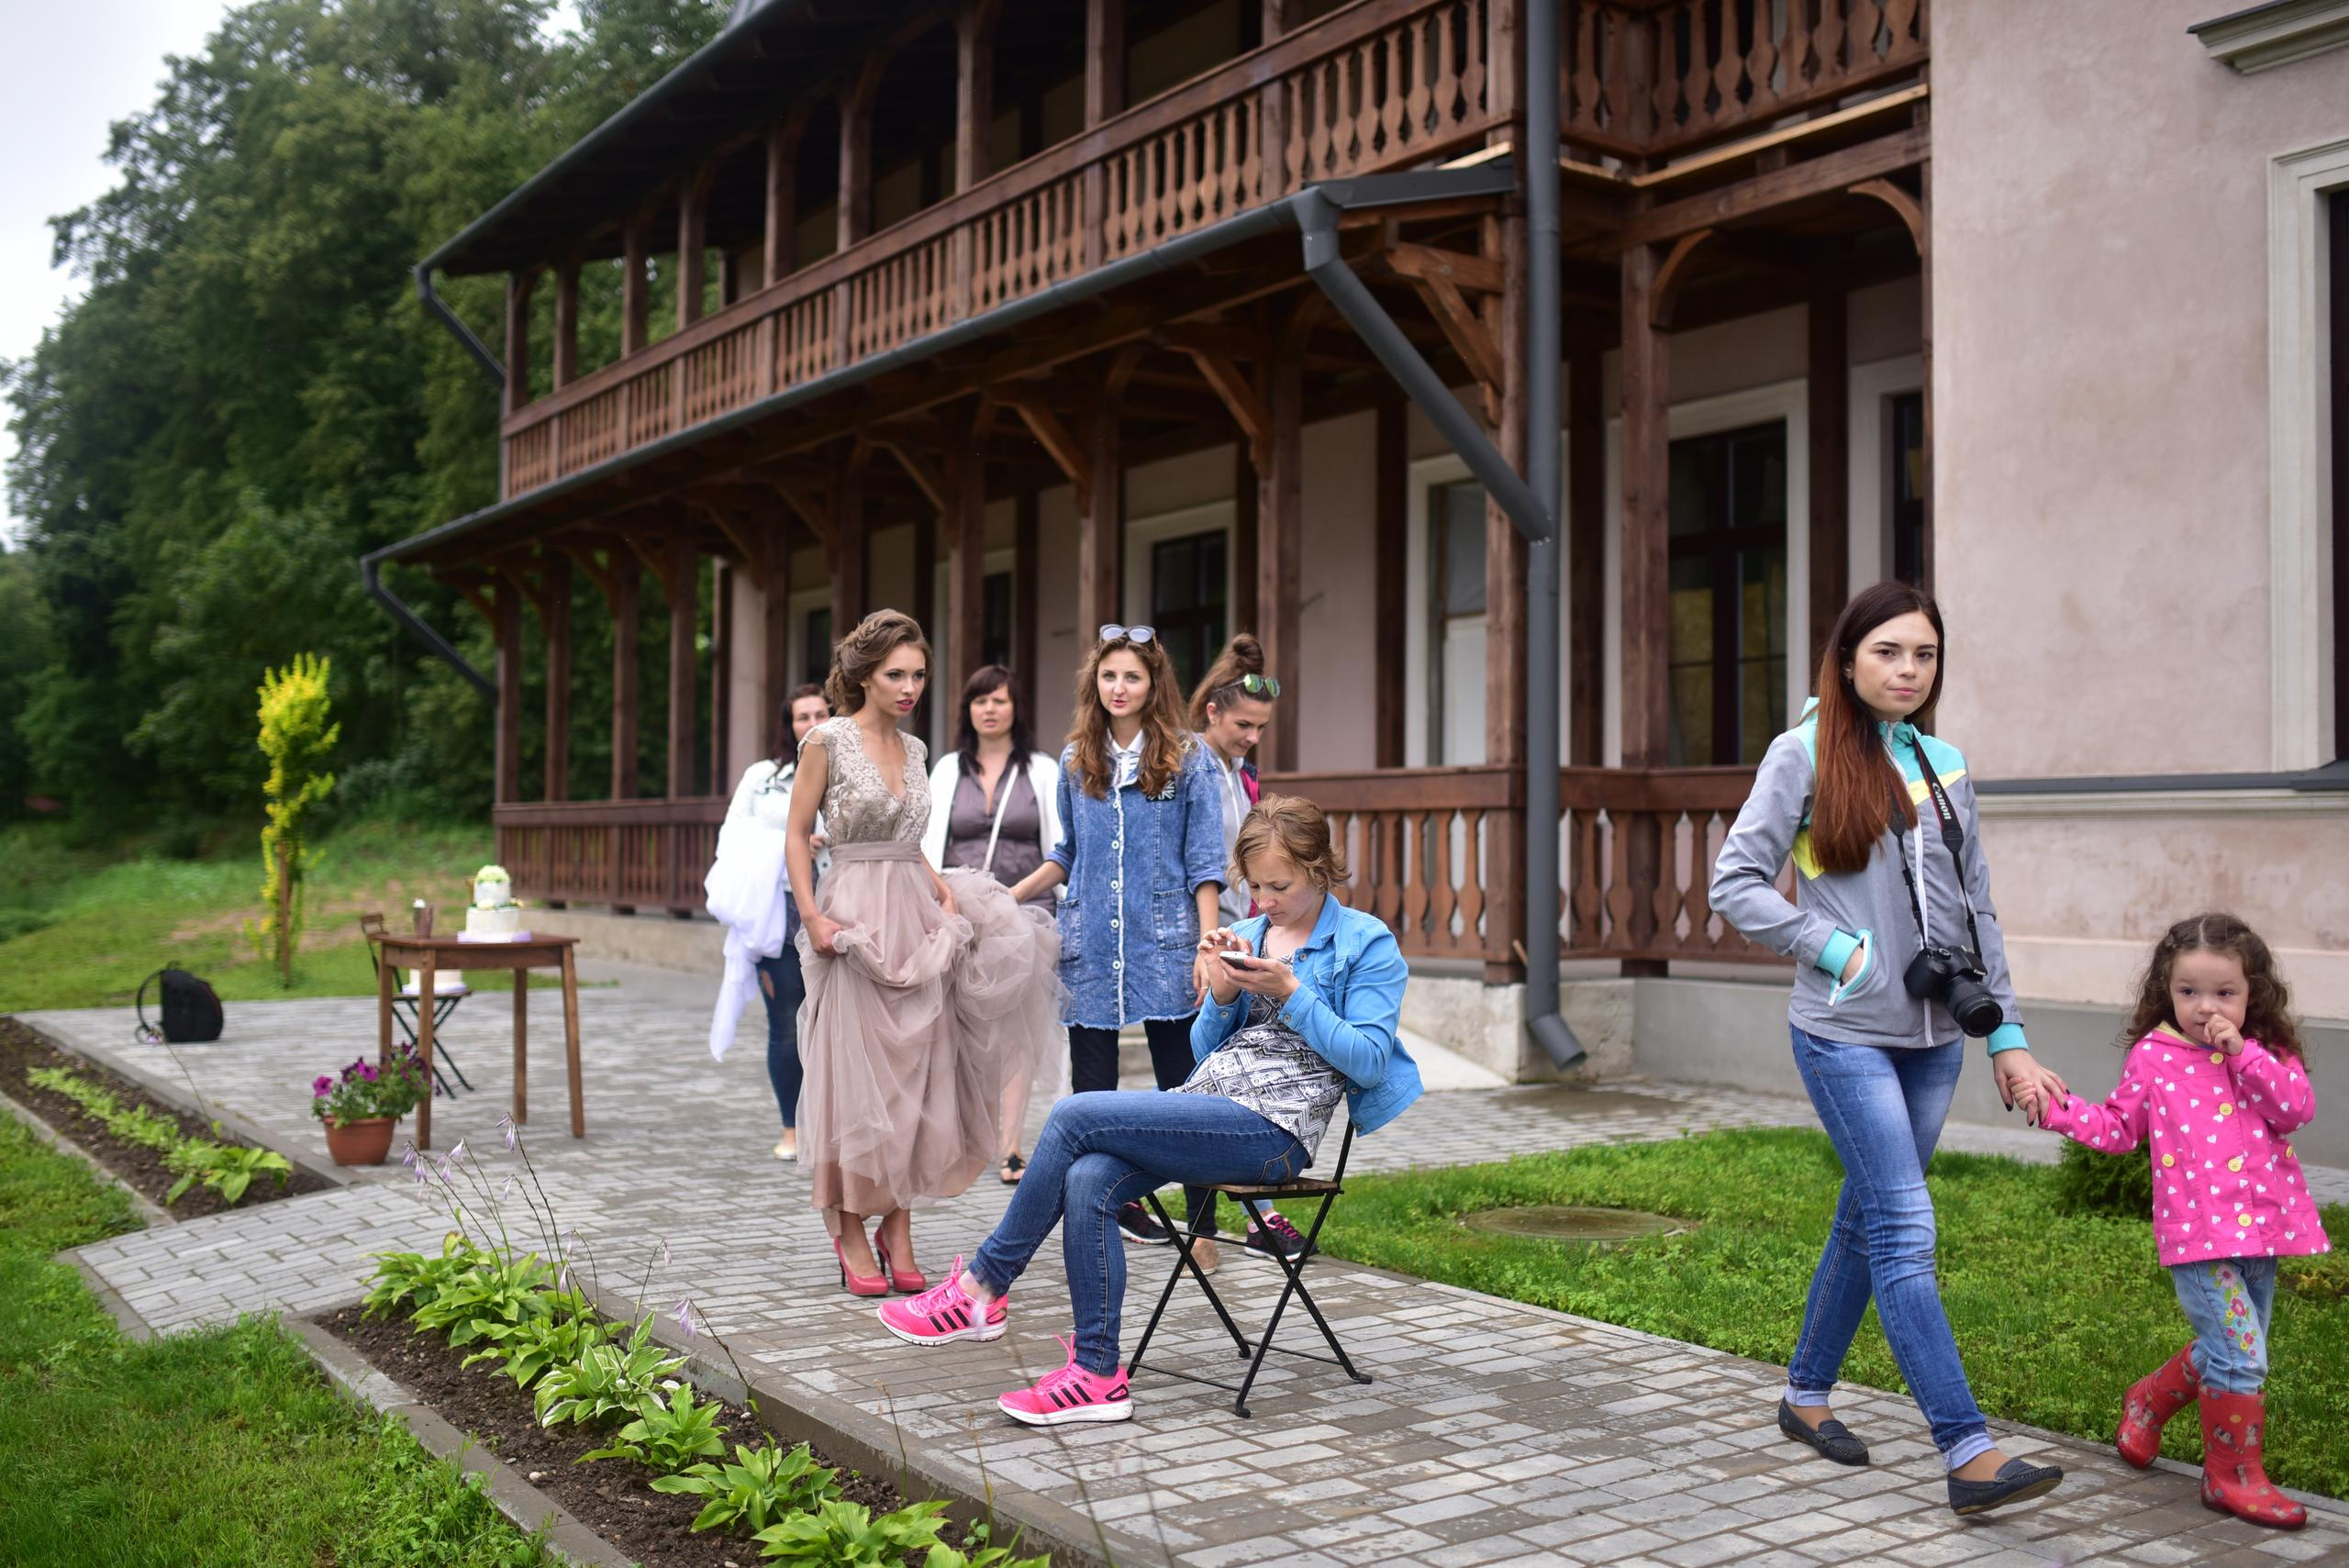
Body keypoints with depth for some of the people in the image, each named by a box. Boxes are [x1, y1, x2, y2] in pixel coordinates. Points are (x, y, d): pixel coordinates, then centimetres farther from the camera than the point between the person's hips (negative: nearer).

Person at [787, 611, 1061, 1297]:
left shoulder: (913, 749, 13)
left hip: (916, 917, 6)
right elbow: (798, 835, -5)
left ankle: (898, 1228, 13)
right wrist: (812, 917, -14)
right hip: (857, 918, -6)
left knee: (915, 1074, 4)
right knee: (856, 1074, -2)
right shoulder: (828, 740, -5)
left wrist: (942, 887, 3)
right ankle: (852, 1233, 10)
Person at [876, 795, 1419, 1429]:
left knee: (1073, 1117, -19)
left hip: (1271, 1129, -7)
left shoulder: (1367, 944, 1)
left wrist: (1290, 994, -14)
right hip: (1205, 1102, 7)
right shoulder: (1247, 935, 19)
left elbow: (1369, 1061, -7)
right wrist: (1223, 997, 0)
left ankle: (980, 1288, -6)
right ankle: (1098, 1375, -16)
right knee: (1088, 1181, -23)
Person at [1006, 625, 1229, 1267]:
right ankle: (1112, 1207, 18)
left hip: (1164, 947, -4)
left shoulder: (1187, 760, 0)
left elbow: (1204, 863, -2)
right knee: (1092, 1092, 7)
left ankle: (1202, 1224, 5)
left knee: (1185, 1089, -1)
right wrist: (1008, 897, 11)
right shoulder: (1076, 762, 10)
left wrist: (1206, 948, -10)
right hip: (1089, 948, 4)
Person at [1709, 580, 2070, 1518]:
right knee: (1905, 1234, -9)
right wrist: (1837, 949, -13)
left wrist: (2005, 1034, 11)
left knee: (1868, 1221, 14)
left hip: (1932, 1037, 6)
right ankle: (1968, 1453, -9)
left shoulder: (1943, 764, 11)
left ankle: (1806, 1395, 30)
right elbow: (1736, 883, -7)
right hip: (1845, 1035, -6)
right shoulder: (1806, 753, -4)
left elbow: (1975, 908, 14)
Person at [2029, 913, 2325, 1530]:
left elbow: (2297, 1108, -10)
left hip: (2261, 1225, 4)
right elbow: (2121, 1128, 7)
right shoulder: (2152, 1055, 0)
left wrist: (2243, 1052, -17)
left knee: (2227, 1351, 16)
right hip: (2196, 1231, -4)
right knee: (2241, 1352, -10)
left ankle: (2149, 1400, 42)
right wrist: (2062, 1109, -7)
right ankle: (2234, 1475, 6)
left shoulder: (2267, 1054, 7)